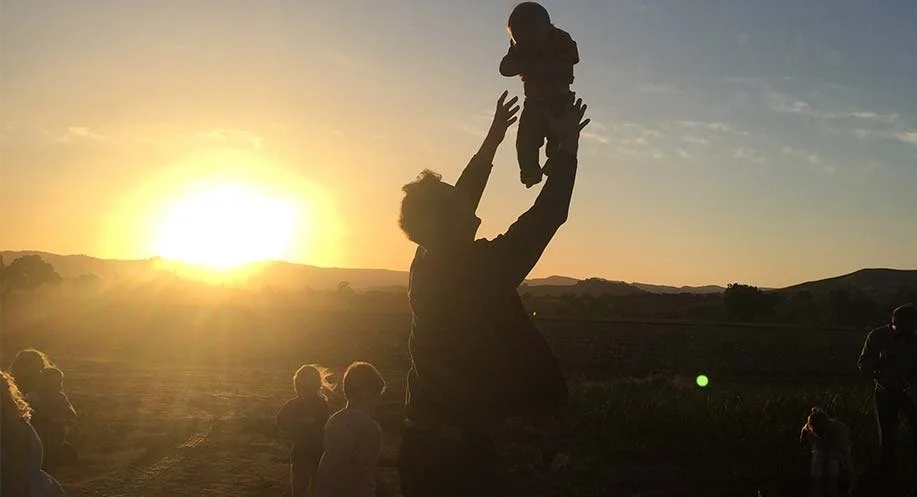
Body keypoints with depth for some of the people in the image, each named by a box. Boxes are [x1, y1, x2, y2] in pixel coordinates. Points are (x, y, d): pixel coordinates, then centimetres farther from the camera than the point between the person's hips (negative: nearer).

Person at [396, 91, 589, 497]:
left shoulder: (427, 265, 2)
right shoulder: (478, 269, -19)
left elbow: (457, 204, 16)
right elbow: (546, 216, -13)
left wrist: (493, 139, 24)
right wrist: (567, 146, 0)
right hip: (461, 449, -8)